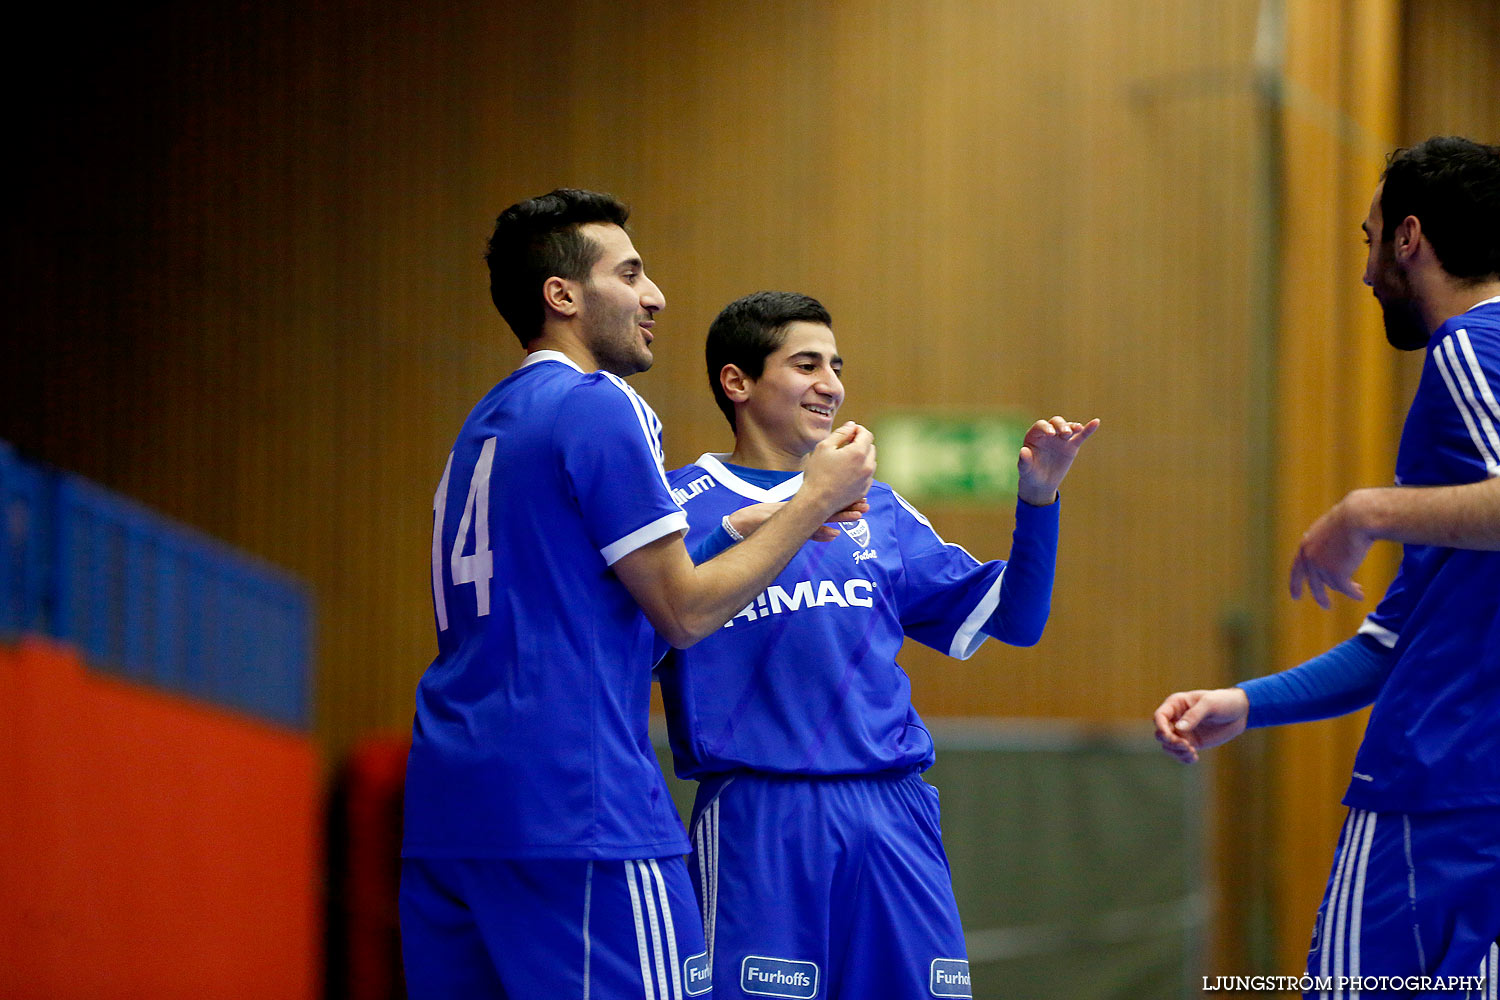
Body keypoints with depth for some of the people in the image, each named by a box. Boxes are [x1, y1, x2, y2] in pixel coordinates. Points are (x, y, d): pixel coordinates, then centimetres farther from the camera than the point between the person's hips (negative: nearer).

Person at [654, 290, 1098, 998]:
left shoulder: (876, 510, 18)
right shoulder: (682, 503, 4)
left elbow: (1008, 617, 18)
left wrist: (1037, 500, 5)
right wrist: (736, 534, -21)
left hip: (896, 817, 5)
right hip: (757, 817, -5)